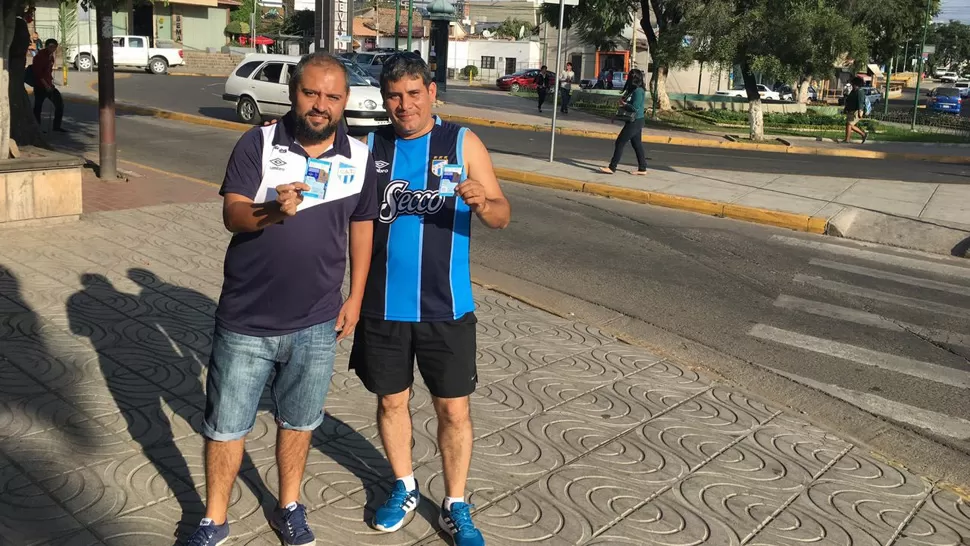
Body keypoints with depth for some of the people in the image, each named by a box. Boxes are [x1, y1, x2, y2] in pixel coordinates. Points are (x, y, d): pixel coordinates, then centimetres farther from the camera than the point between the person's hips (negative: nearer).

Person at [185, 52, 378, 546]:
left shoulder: (359, 157, 0)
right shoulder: (258, 144, -9)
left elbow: (362, 226, 9)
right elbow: (232, 214, -16)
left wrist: (355, 297, 8)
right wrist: (271, 211, -38)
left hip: (316, 324, 2)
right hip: (246, 319, -1)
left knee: (298, 421, 18)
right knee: (225, 425, 11)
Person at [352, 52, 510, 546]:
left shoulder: (463, 143, -5)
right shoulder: (370, 147, 2)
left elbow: (501, 215, -7)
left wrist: (482, 203, -29)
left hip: (446, 306, -2)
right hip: (383, 304, 2)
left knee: (454, 409, 6)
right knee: (391, 400, 15)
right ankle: (404, 487, 37)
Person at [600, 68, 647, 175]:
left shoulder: (638, 91, -19)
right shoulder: (634, 90, 12)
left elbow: (635, 108, -23)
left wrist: (623, 104, -9)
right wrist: (624, 103, -4)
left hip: (635, 121, -10)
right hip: (635, 121, 10)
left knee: (619, 143, -7)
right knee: (636, 144, 13)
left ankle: (612, 168, -4)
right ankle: (642, 169, 17)